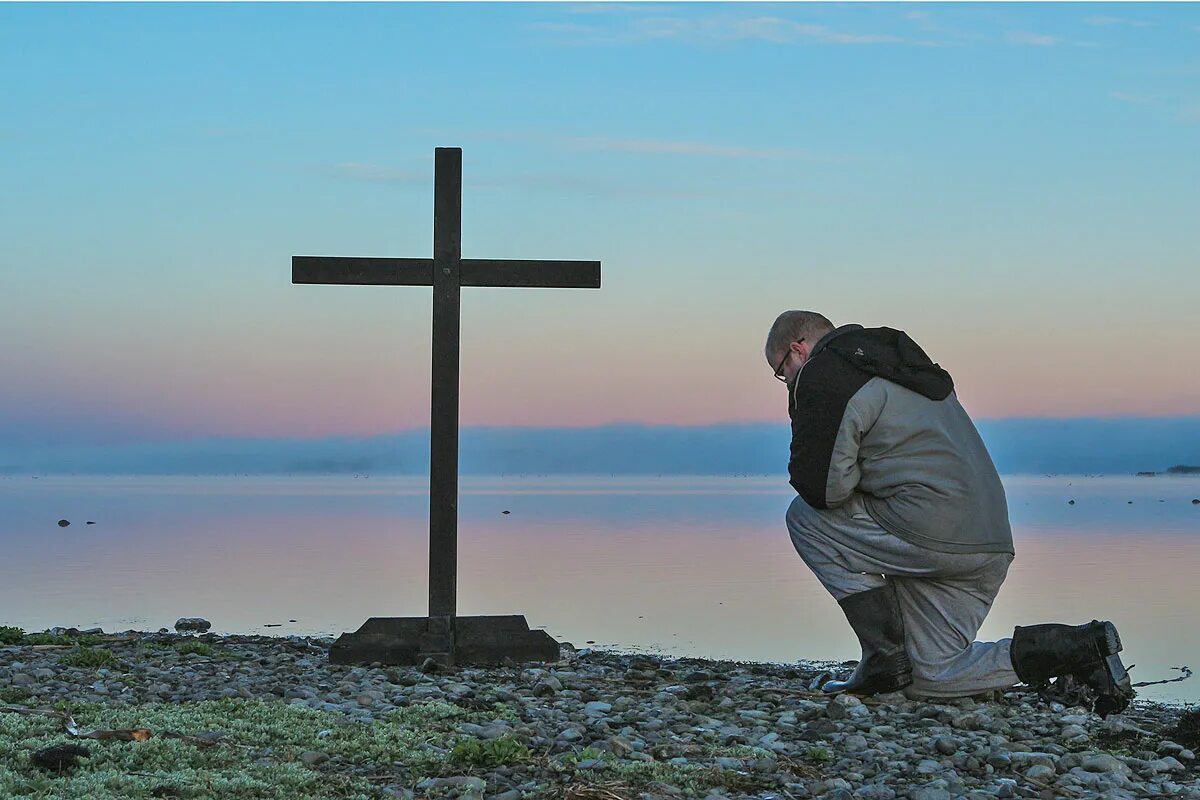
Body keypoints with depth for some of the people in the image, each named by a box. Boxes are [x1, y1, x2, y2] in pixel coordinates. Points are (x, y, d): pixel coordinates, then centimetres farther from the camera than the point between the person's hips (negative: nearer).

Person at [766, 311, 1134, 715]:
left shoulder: (823, 376, -4)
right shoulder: (900, 365, 27)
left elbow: (822, 487, -9)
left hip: (932, 535, -9)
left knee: (805, 518, 6)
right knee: (932, 677, 14)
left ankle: (885, 657, 2)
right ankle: (1083, 647, 5)